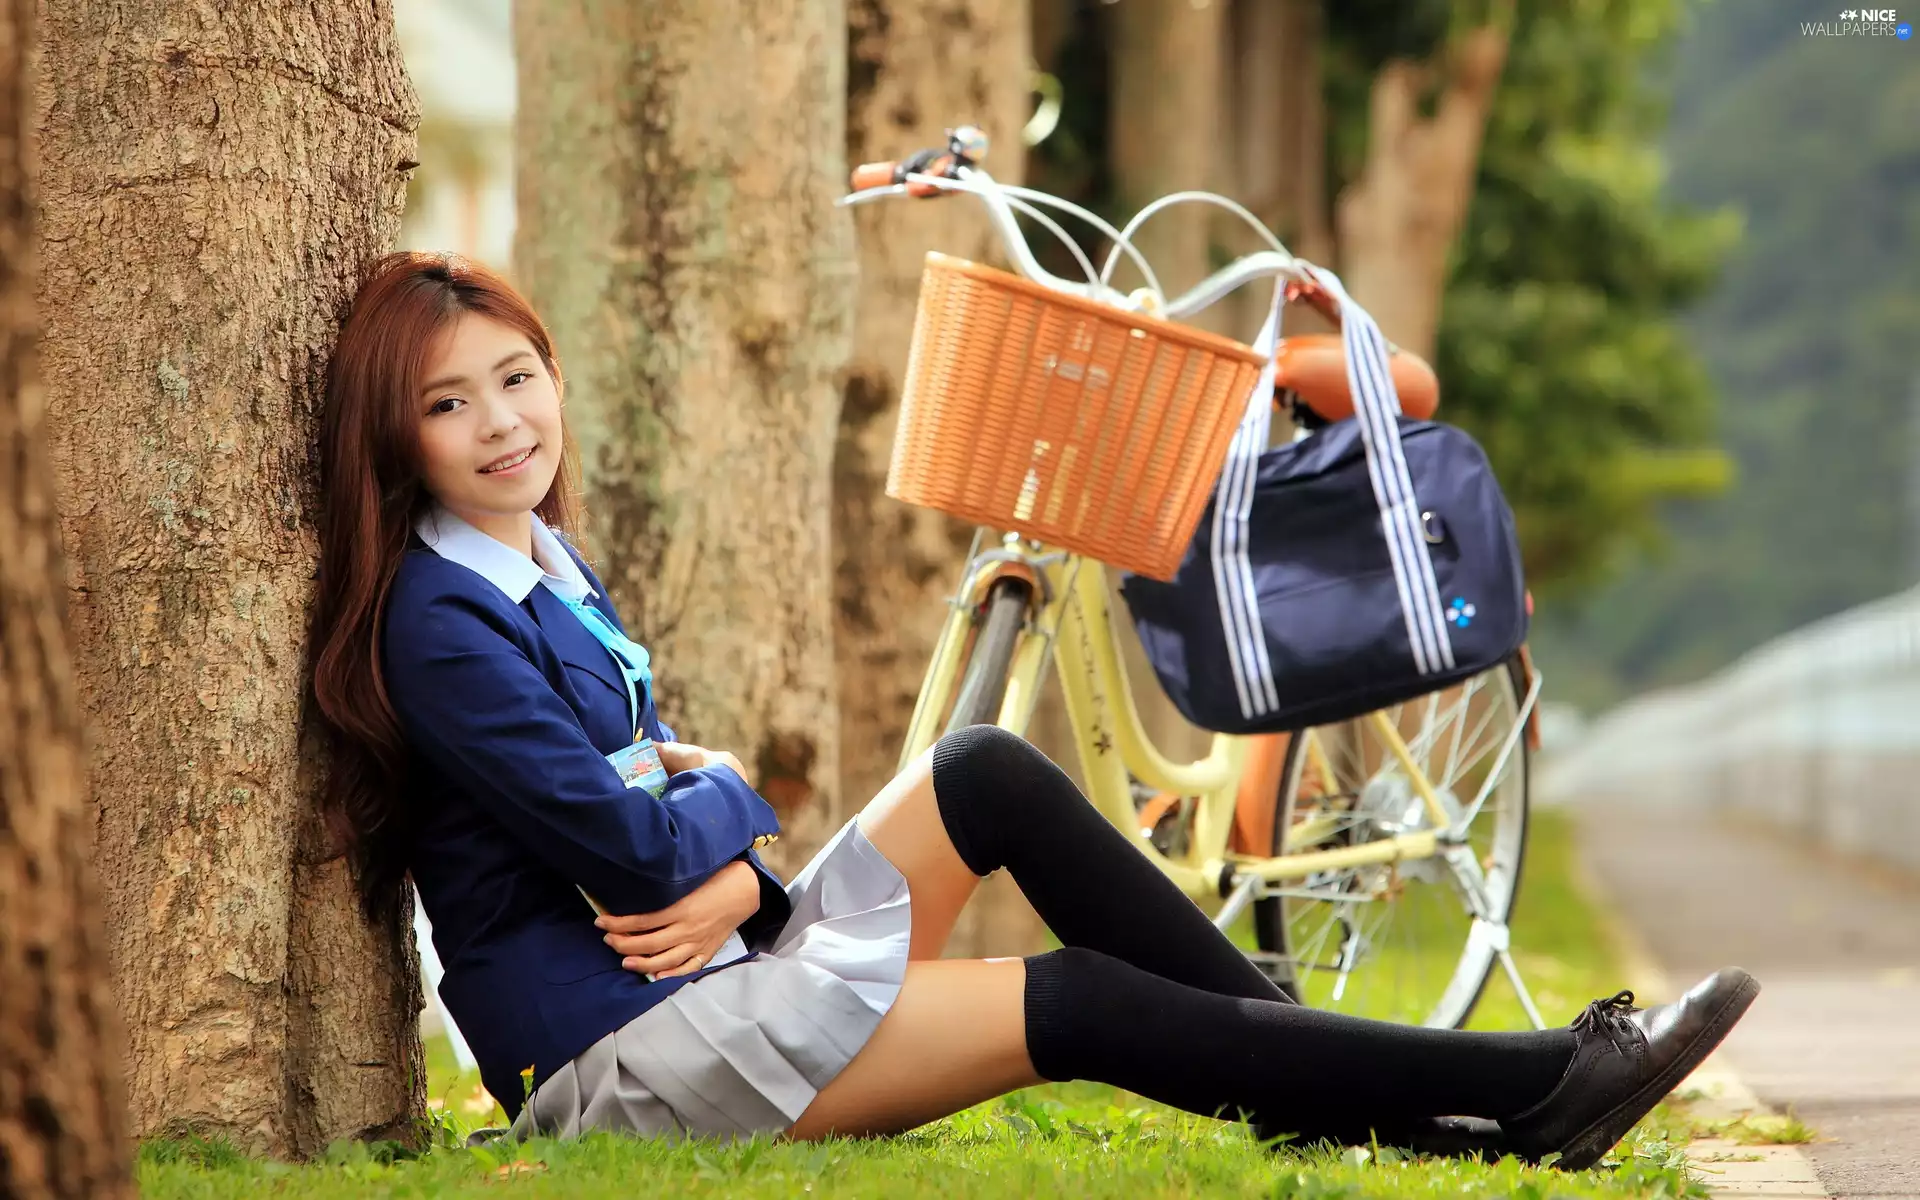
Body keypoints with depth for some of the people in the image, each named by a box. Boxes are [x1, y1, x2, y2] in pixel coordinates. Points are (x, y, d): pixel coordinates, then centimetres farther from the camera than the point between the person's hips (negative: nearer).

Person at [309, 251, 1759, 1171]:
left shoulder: (555, 571, 14)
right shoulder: (439, 623, -16)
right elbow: (630, 846, -21)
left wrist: (730, 875, -9)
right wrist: (729, 801, 1)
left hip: (707, 974, 9)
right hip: (619, 1058, -9)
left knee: (987, 775, -4)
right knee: (1084, 1006, -14)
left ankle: (1335, 1080, -5)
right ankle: (1539, 1087, -10)